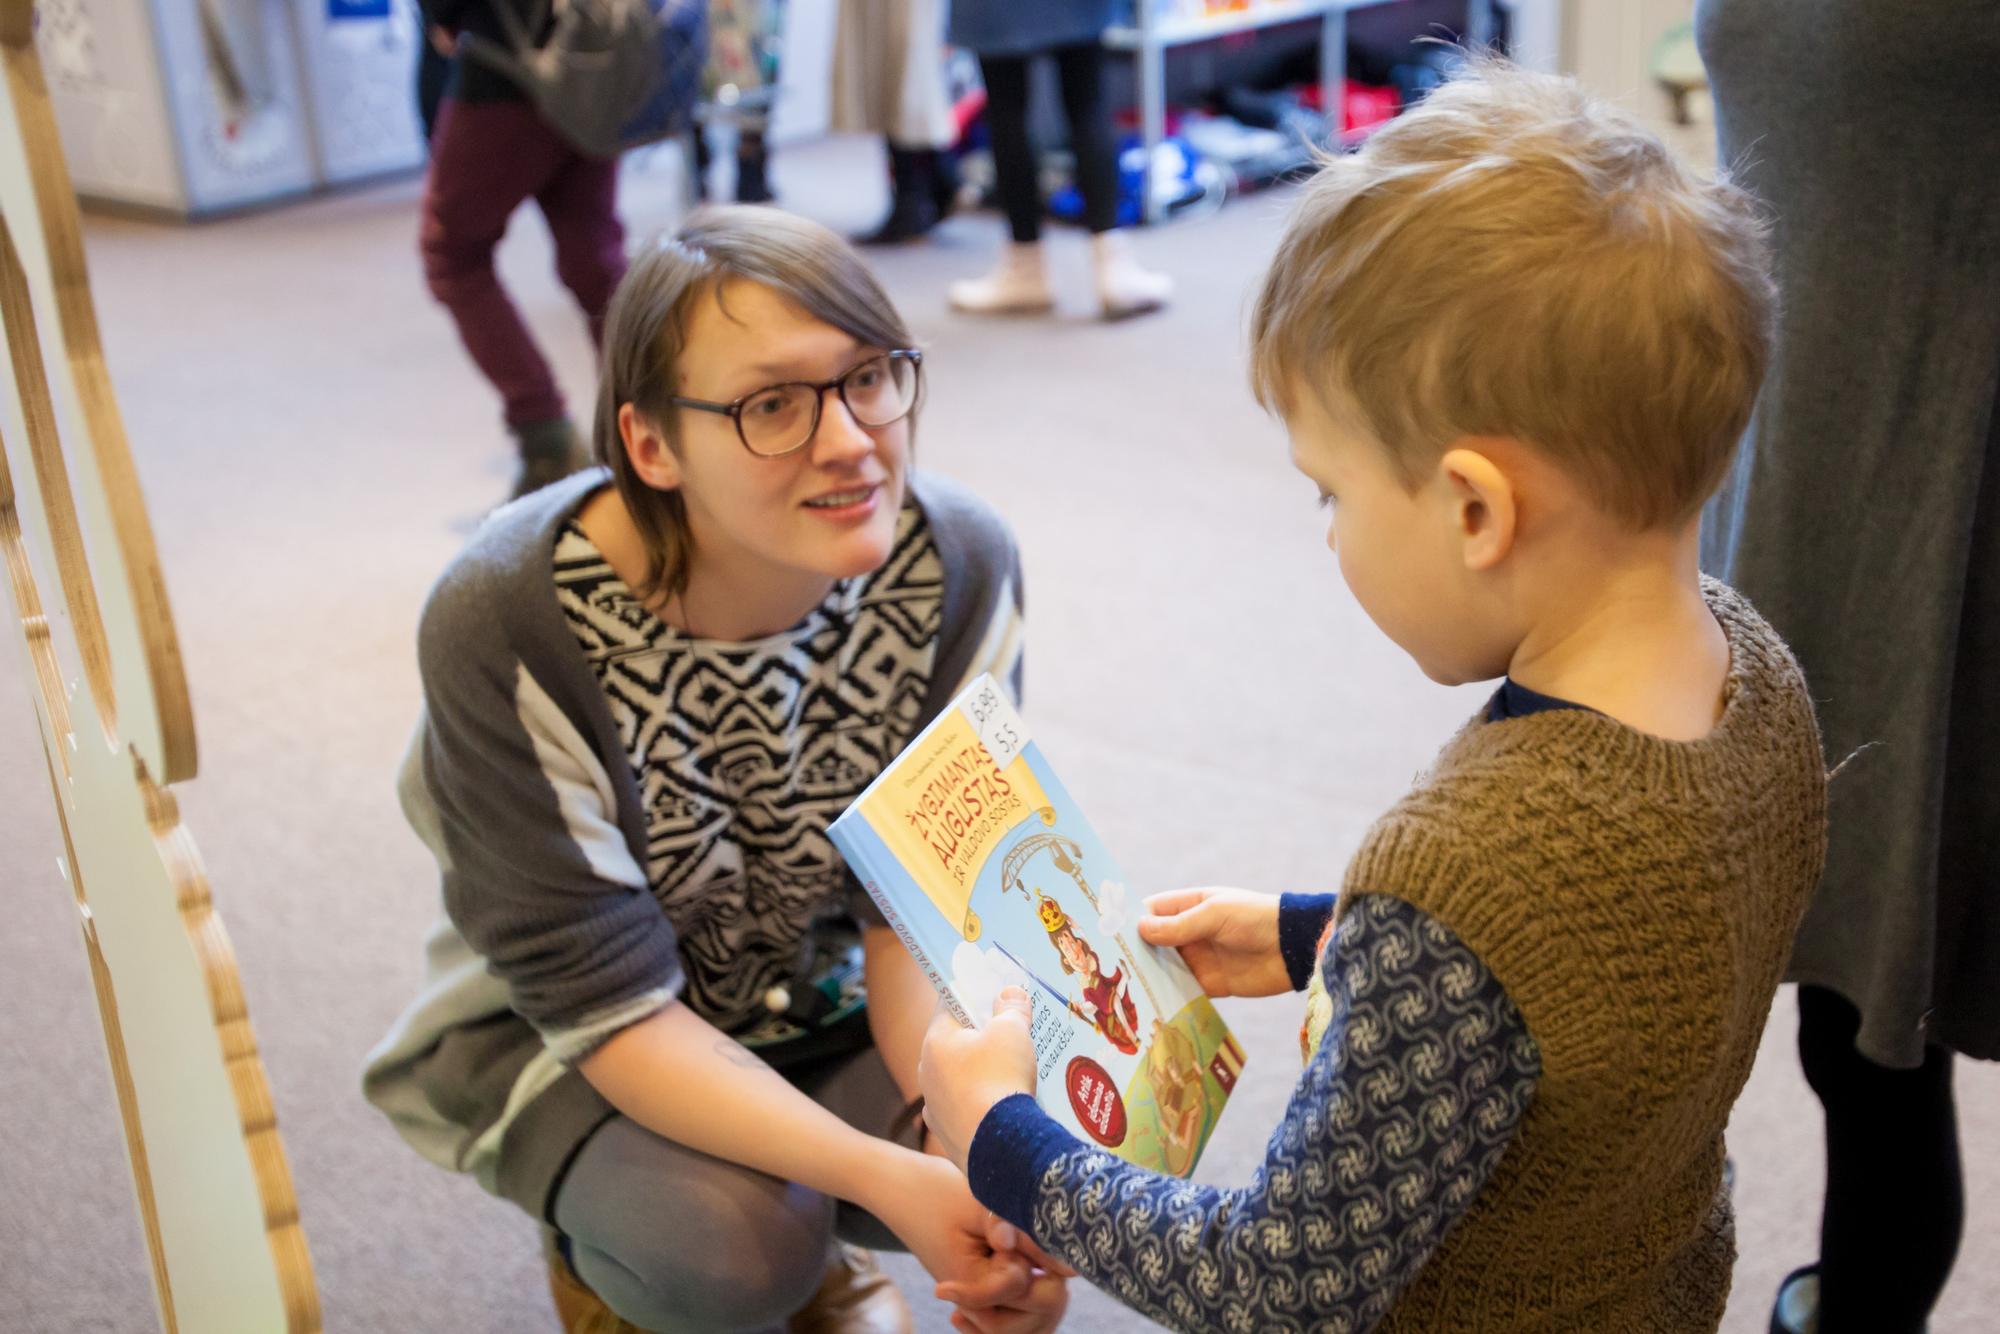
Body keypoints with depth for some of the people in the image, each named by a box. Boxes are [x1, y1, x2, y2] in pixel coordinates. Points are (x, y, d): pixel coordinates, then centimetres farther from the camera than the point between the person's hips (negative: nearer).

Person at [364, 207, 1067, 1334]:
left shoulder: (960, 563, -19)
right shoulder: (506, 624, -30)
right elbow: (607, 1002, -26)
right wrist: (884, 1176, -37)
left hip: (833, 995, 4)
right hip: (567, 1032, -3)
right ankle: (597, 1241, 8)